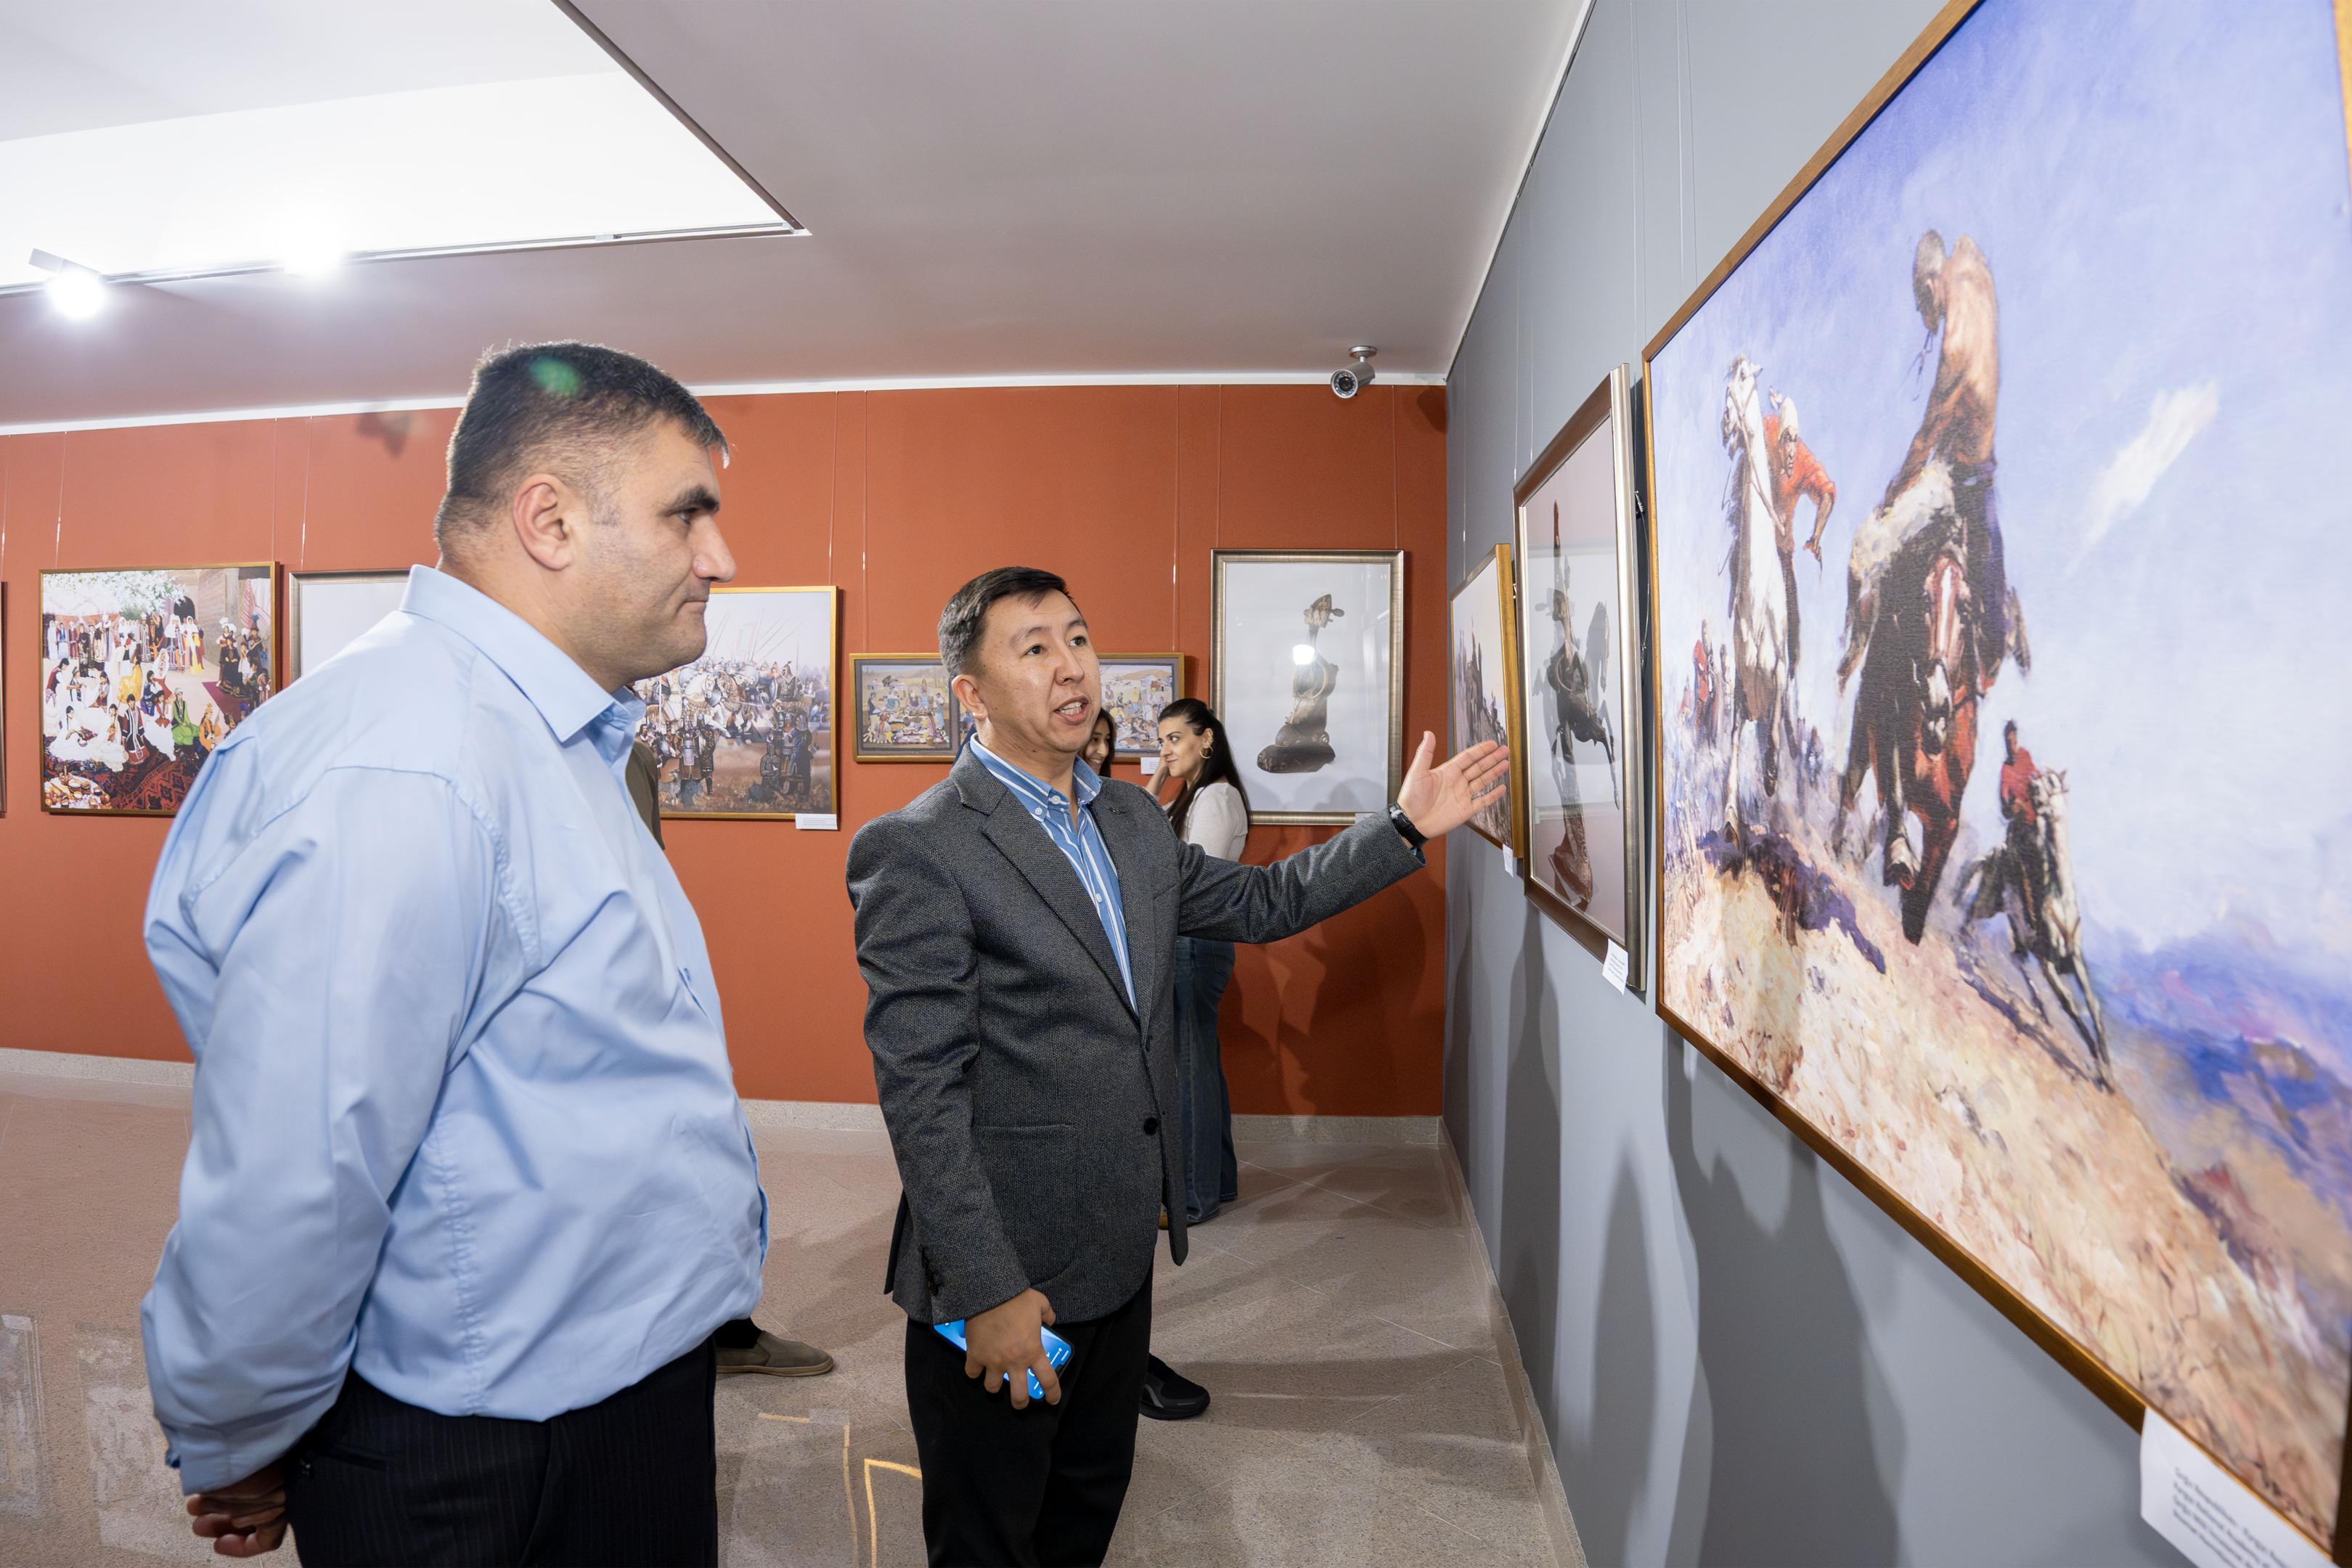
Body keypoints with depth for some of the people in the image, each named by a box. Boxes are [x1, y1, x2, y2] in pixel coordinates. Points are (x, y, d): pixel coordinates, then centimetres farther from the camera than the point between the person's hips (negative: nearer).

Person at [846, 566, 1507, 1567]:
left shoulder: (1131, 817, 6)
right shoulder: (914, 850, -18)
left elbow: (1259, 901, 15)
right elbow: (922, 1095, -20)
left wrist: (1406, 827, 8)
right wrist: (985, 1293, -20)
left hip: (1121, 1250, 7)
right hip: (1004, 1276, -6)